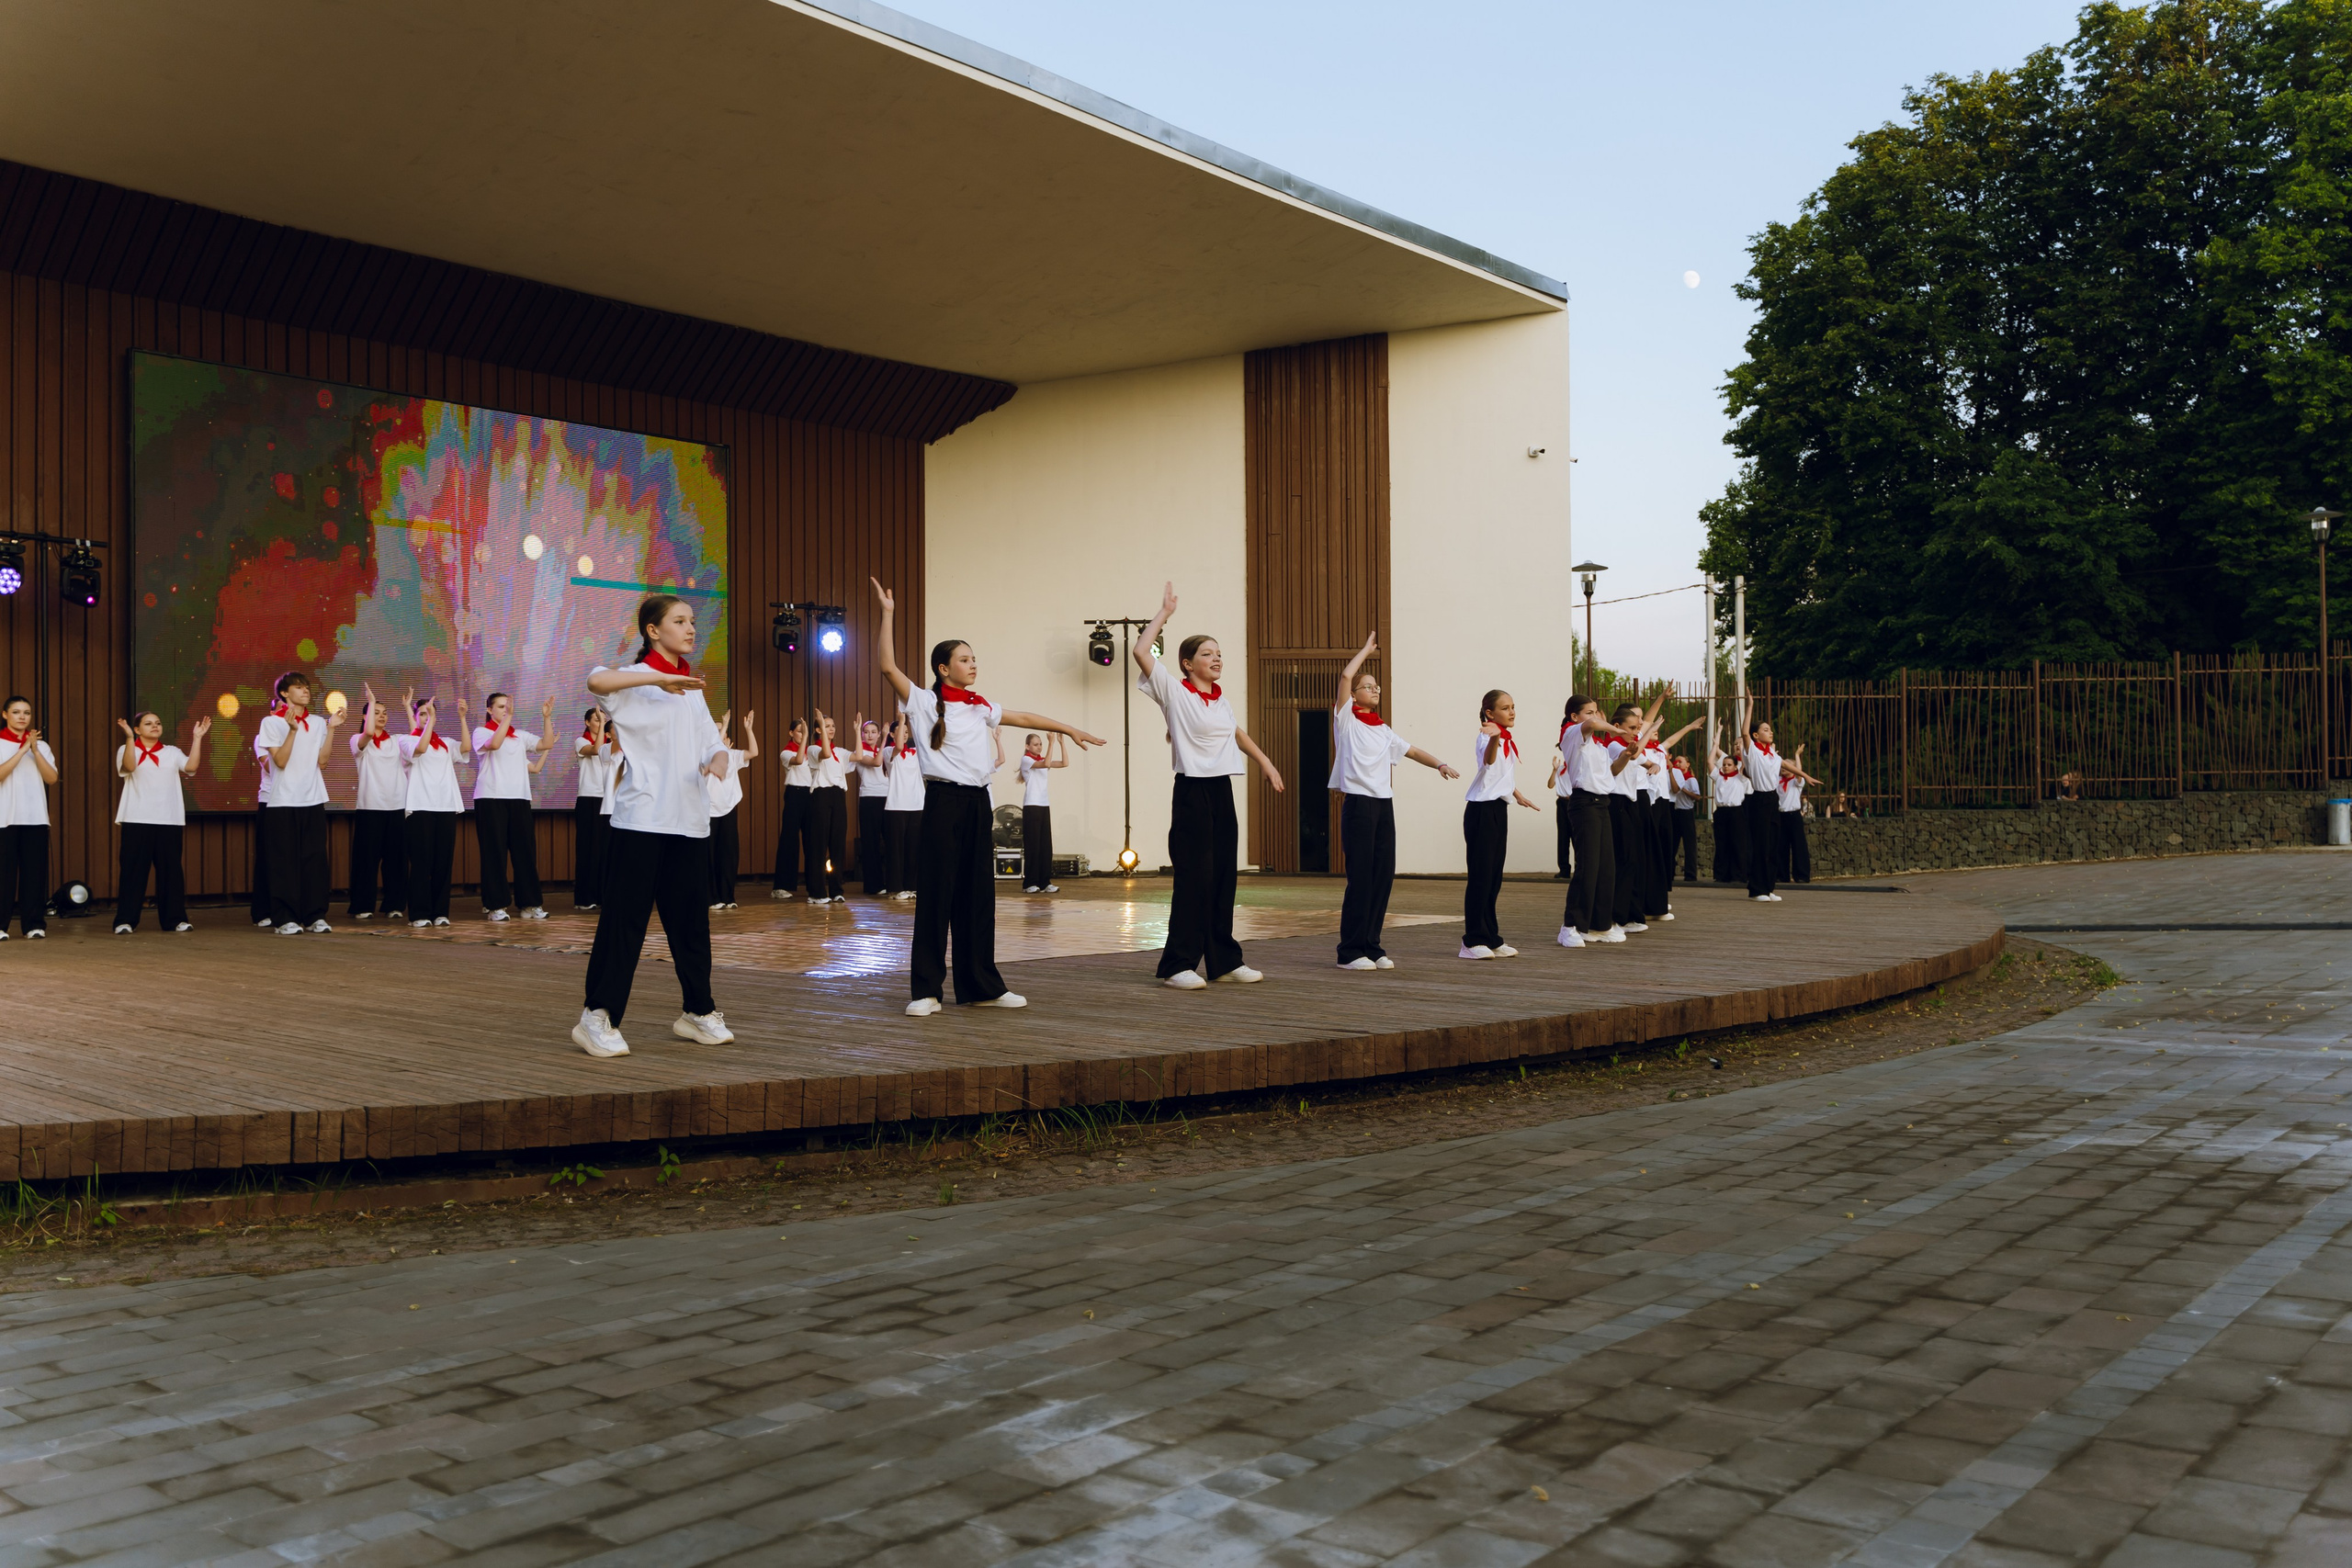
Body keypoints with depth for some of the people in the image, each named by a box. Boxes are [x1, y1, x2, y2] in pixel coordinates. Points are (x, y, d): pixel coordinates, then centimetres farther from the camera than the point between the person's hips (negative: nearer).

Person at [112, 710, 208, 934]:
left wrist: (197, 738, -6)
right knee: (133, 869, -3)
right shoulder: (127, 749, 6)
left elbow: (191, 766, -3)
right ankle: (125, 920, 1)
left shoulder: (172, 752, 14)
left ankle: (174, 919, 10)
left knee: (170, 869, 4)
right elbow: (129, 767, -15)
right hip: (137, 820, -3)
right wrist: (129, 738, -22)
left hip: (169, 821, 3)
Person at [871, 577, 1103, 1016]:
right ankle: (926, 989, 2)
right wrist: (888, 614, -17)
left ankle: (980, 985, 17)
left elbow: (1024, 718, 26)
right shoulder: (924, 702, -2)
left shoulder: (981, 708, 15)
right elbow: (889, 668, -13)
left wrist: (1069, 730, 29)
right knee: (936, 893, -4)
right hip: (943, 802, -6)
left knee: (978, 894, 9)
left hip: (977, 803, 6)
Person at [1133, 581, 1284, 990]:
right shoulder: (1175, 693, -6)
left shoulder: (1221, 700, 13)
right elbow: (1141, 652, -19)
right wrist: (1164, 613, -11)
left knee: (1224, 876, 9)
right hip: (1192, 792, -7)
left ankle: (1223, 959, 18)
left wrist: (1266, 763, 30)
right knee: (1194, 878, -8)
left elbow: (1238, 734, 32)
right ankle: (1177, 965, -2)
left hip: (1223, 791, 7)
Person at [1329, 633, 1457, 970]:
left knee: (1383, 876, 4)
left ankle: (1371, 946, 13)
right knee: (1361, 878, -7)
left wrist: (1439, 764, 2)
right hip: (1358, 803, -6)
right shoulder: (1347, 720, 1)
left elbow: (1411, 750, 19)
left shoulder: (1383, 730, 19)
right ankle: (1350, 952, -1)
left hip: (1384, 805, 6)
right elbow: (1346, 676, -10)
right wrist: (1367, 649, 2)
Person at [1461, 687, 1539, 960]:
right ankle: (1473, 942, -2)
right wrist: (1494, 738, -58)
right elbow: (1488, 760, -39)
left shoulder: (1508, 741, 14)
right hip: (1481, 811, -9)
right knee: (1481, 876, -7)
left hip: (1499, 810, 9)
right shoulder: (1486, 738, -14)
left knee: (1494, 878, 11)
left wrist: (1518, 795, 40)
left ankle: (1491, 939, 16)